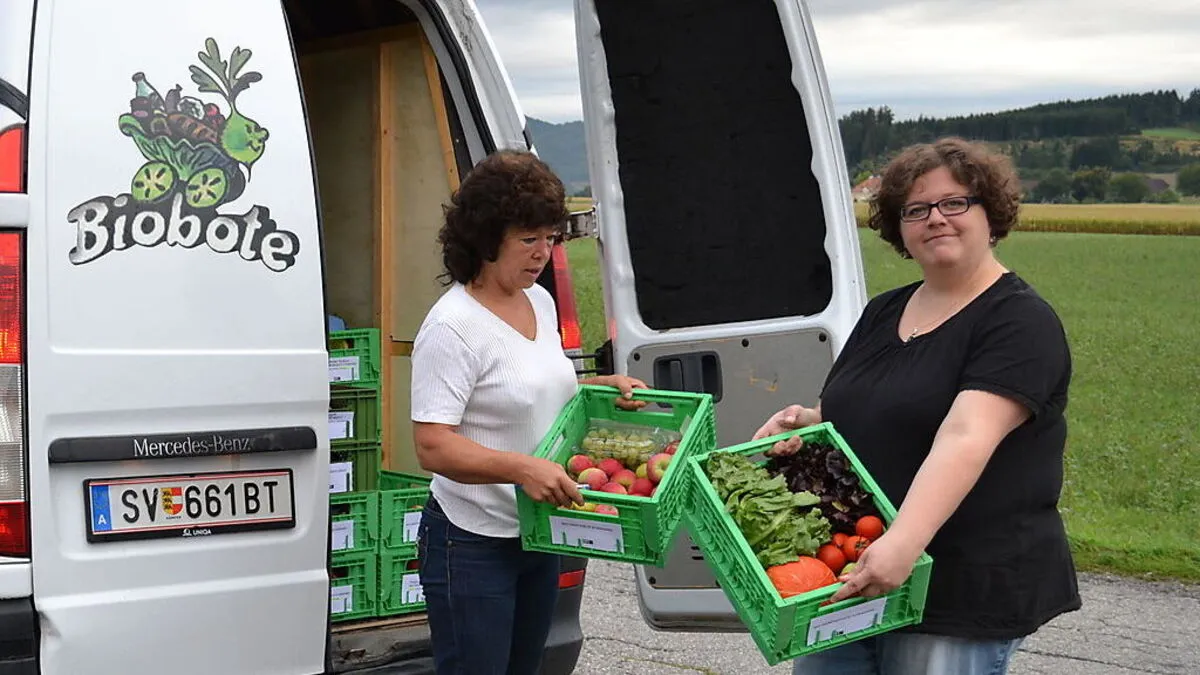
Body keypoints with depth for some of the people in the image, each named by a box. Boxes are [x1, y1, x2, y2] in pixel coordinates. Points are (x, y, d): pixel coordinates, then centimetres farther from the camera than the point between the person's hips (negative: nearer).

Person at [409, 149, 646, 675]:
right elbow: (432, 447, -25)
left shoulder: (540, 302, 7)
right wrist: (522, 468, -37)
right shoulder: (452, 327, -19)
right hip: (473, 545, -8)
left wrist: (602, 387, 7)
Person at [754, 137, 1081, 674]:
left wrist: (903, 542, -37)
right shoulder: (882, 312, 13)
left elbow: (964, 439, -24)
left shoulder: (1020, 322, -10)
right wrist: (804, 422, -2)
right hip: (848, 578, 7)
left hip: (964, 592, -6)